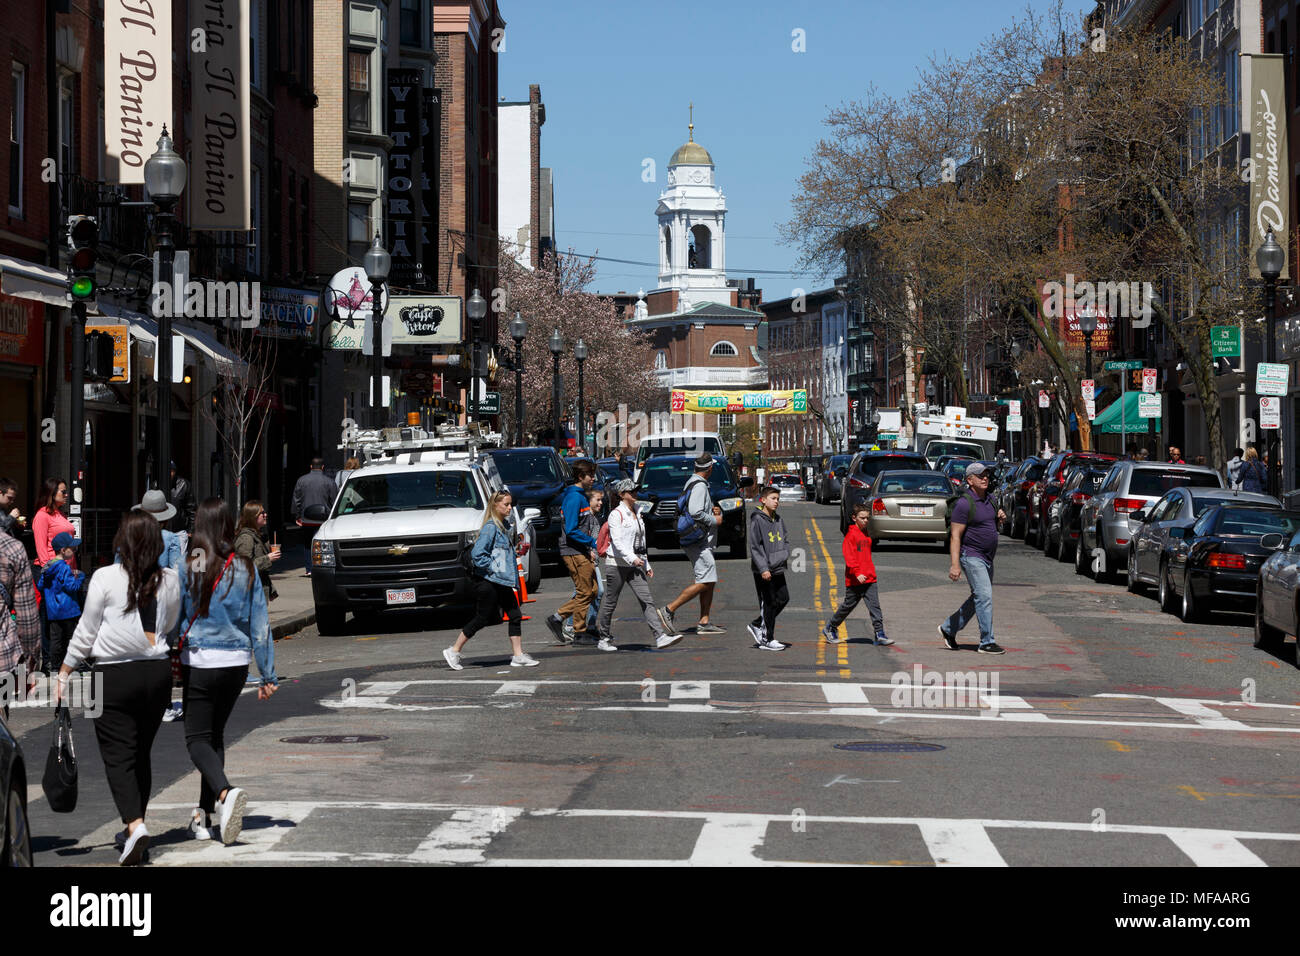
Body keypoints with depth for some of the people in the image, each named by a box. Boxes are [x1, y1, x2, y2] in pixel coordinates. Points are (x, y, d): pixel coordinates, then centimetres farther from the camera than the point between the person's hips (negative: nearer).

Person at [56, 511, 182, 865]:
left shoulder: (106, 578, -10)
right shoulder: (170, 580, 0)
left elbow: (85, 633, -5)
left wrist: (64, 673, 4)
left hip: (114, 676, -4)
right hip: (157, 672, 4)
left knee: (118, 756, -3)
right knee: (142, 753, 17)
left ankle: (135, 824, -21)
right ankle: (135, 824, 25)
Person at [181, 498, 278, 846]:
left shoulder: (187, 568, -9)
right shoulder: (245, 569, 0)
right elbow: (260, 624, 4)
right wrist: (268, 674, 10)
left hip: (199, 662, -4)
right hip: (237, 661, 4)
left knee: (198, 739, 2)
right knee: (215, 735, 17)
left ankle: (225, 792, -25)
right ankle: (205, 814, 17)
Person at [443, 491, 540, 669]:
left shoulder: (502, 526, 14)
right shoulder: (490, 528, -16)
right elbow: (477, 554, -22)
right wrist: (494, 568, -18)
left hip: (502, 582, 9)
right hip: (489, 582, -9)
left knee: (515, 616, 4)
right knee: (482, 618, -3)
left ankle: (518, 656, 7)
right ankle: (453, 651, 8)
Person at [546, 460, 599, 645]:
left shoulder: (581, 496, 15)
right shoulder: (574, 497, -16)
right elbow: (571, 530, -21)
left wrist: (590, 548, 13)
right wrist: (593, 542, -18)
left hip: (582, 552, 10)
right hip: (574, 552, -10)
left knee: (591, 590, 10)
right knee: (585, 592, -4)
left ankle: (557, 618, 13)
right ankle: (580, 634, 4)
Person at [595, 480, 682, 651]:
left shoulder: (636, 514, 16)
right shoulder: (616, 514, -8)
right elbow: (617, 541, -18)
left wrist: (647, 565, 21)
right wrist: (632, 558, -26)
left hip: (635, 565, 7)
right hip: (617, 564, -7)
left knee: (647, 600, -6)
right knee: (610, 602, 4)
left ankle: (660, 636, -16)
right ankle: (604, 638, 17)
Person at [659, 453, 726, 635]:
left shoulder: (691, 483, 16)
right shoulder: (699, 486, -15)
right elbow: (695, 513, -26)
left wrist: (712, 510, 12)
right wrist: (714, 520, -12)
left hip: (702, 542, 11)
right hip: (698, 541, -11)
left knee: (710, 581, 9)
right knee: (705, 582, -13)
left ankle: (704, 623, 9)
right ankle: (669, 610, -12)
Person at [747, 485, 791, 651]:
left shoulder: (778, 520, 12)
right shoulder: (757, 520, -11)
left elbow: (786, 540, 21)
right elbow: (754, 547, -15)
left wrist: (784, 554, 2)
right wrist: (763, 568, -21)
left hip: (778, 569, 8)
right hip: (763, 571, -8)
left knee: (783, 599, 9)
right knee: (768, 603, -3)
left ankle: (757, 625, 22)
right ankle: (767, 639, 5)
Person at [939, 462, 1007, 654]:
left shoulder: (988, 500, 12)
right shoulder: (964, 504, -14)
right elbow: (956, 536, -17)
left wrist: (1000, 519, 3)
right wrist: (955, 565, -23)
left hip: (987, 559, 9)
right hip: (971, 557, -9)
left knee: (978, 599, 14)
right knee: (984, 597, -14)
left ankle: (948, 629, 27)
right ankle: (987, 642, -11)